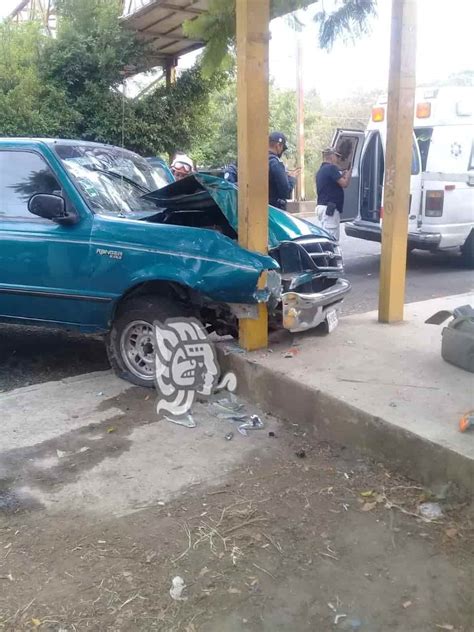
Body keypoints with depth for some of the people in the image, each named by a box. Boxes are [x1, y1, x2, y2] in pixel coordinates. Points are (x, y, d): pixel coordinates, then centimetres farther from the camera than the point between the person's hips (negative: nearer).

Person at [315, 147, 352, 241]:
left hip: (321, 207, 10)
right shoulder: (331, 168, -10)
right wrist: (348, 173, 6)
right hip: (330, 209, -10)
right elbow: (344, 184, -12)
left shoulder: (320, 170, 19)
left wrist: (342, 175, 18)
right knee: (332, 239, -10)